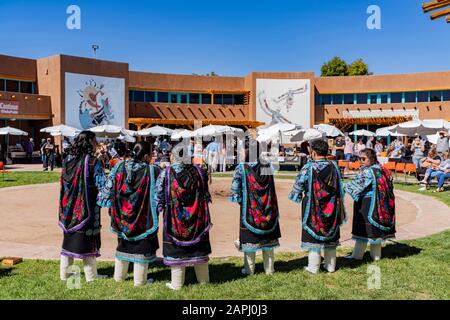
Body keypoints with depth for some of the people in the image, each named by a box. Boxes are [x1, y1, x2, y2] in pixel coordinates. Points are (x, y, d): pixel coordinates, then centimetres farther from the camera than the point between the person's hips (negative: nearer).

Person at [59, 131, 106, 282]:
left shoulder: (68, 160, 3)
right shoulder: (92, 161, -15)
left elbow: (64, 183, 12)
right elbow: (101, 184, -17)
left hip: (69, 207, 6)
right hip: (87, 207, -5)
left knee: (69, 239, 16)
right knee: (88, 241, 4)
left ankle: (64, 273, 25)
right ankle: (91, 276, 12)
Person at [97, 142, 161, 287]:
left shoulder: (120, 167, -6)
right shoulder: (152, 171, -17)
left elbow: (109, 187, -2)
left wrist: (111, 207, 10)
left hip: (122, 215, 4)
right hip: (143, 218, -4)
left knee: (123, 245, 21)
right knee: (141, 247, 9)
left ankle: (119, 276, 33)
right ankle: (140, 280, 18)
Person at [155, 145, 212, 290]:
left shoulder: (166, 173, -8)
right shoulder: (198, 171, -1)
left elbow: (159, 197, -5)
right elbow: (206, 194, 5)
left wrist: (160, 208, 10)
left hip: (174, 218, -2)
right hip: (197, 217, 3)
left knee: (176, 248, 8)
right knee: (199, 247, 14)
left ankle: (177, 283, 16)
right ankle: (204, 280, 25)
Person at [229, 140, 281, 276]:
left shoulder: (241, 168, -12)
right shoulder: (267, 165, -2)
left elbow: (234, 189, -10)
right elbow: (271, 187, 6)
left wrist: (238, 199, 5)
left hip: (249, 208, -3)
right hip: (268, 208, 3)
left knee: (249, 238, 9)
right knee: (268, 237, 13)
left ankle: (249, 269, 18)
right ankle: (269, 268, 21)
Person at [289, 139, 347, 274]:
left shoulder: (308, 168, -15)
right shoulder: (334, 166, -2)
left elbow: (298, 186, -7)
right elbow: (340, 188, 7)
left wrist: (296, 196, 12)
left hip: (313, 208, -4)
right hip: (332, 207, 4)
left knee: (313, 235, 6)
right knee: (330, 235, 15)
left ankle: (313, 267, 12)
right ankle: (331, 265, 24)